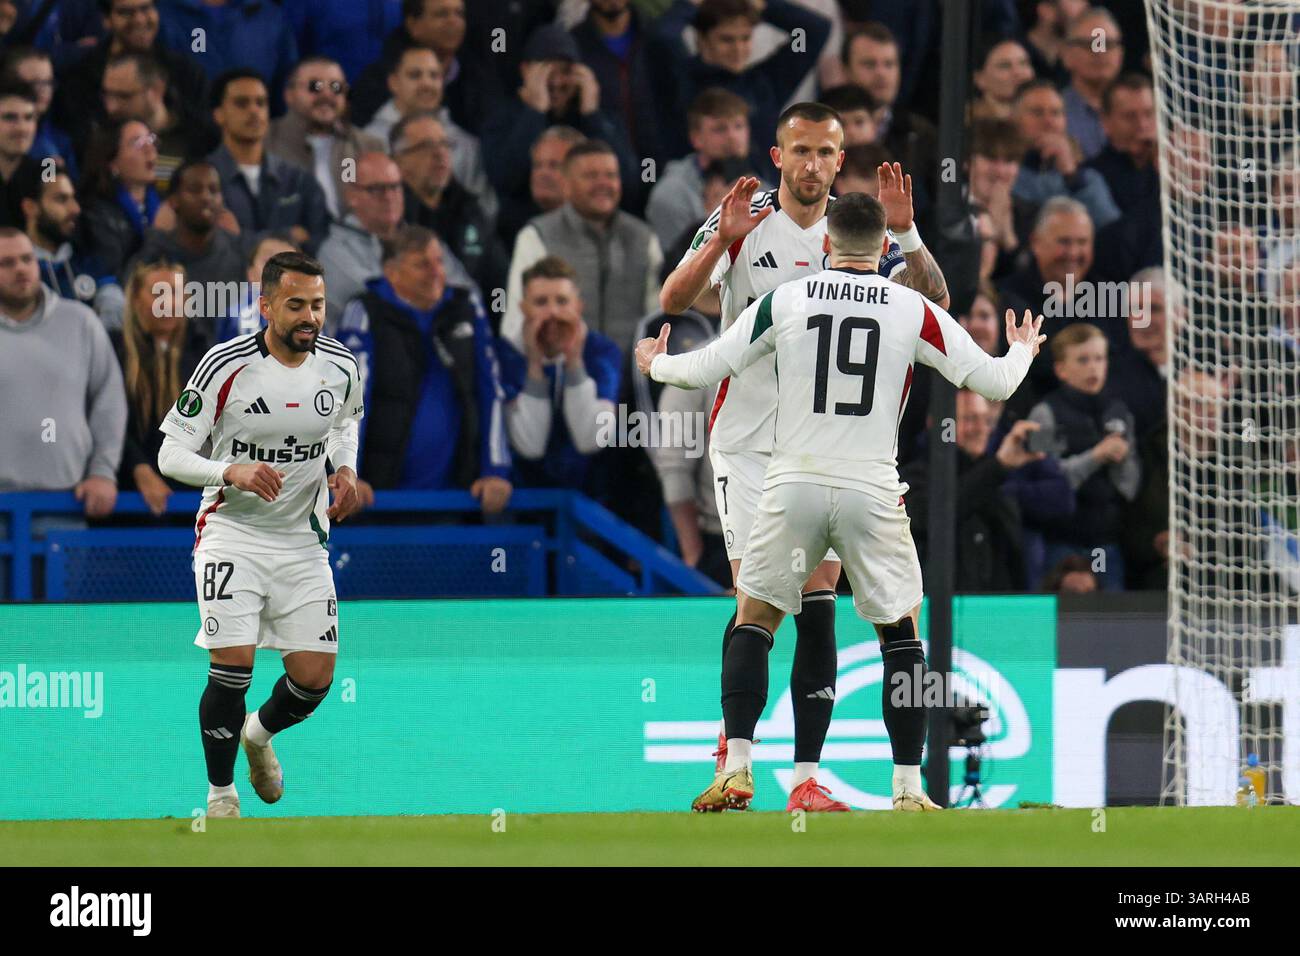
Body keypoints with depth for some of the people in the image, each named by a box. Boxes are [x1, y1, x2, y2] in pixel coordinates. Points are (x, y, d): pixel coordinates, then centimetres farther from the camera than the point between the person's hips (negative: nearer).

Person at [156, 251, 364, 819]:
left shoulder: (341, 368, -3)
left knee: (314, 678, -1)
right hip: (231, 533, -4)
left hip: (303, 539, 4)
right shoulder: (226, 366, -16)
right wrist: (232, 472, -31)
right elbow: (171, 455, -13)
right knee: (232, 667, -17)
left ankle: (260, 733, 35)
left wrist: (345, 469, 2)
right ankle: (219, 794, 4)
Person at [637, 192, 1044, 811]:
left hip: (793, 486, 0)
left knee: (753, 621, 15)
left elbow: (704, 369, 7)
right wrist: (1022, 351, 29)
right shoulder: (914, 312, 2)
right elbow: (994, 383, 6)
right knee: (901, 631, 13)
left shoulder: (784, 300, 3)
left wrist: (656, 365, 29)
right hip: (872, 492, 0)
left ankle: (737, 770, 1)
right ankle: (908, 788, 6)